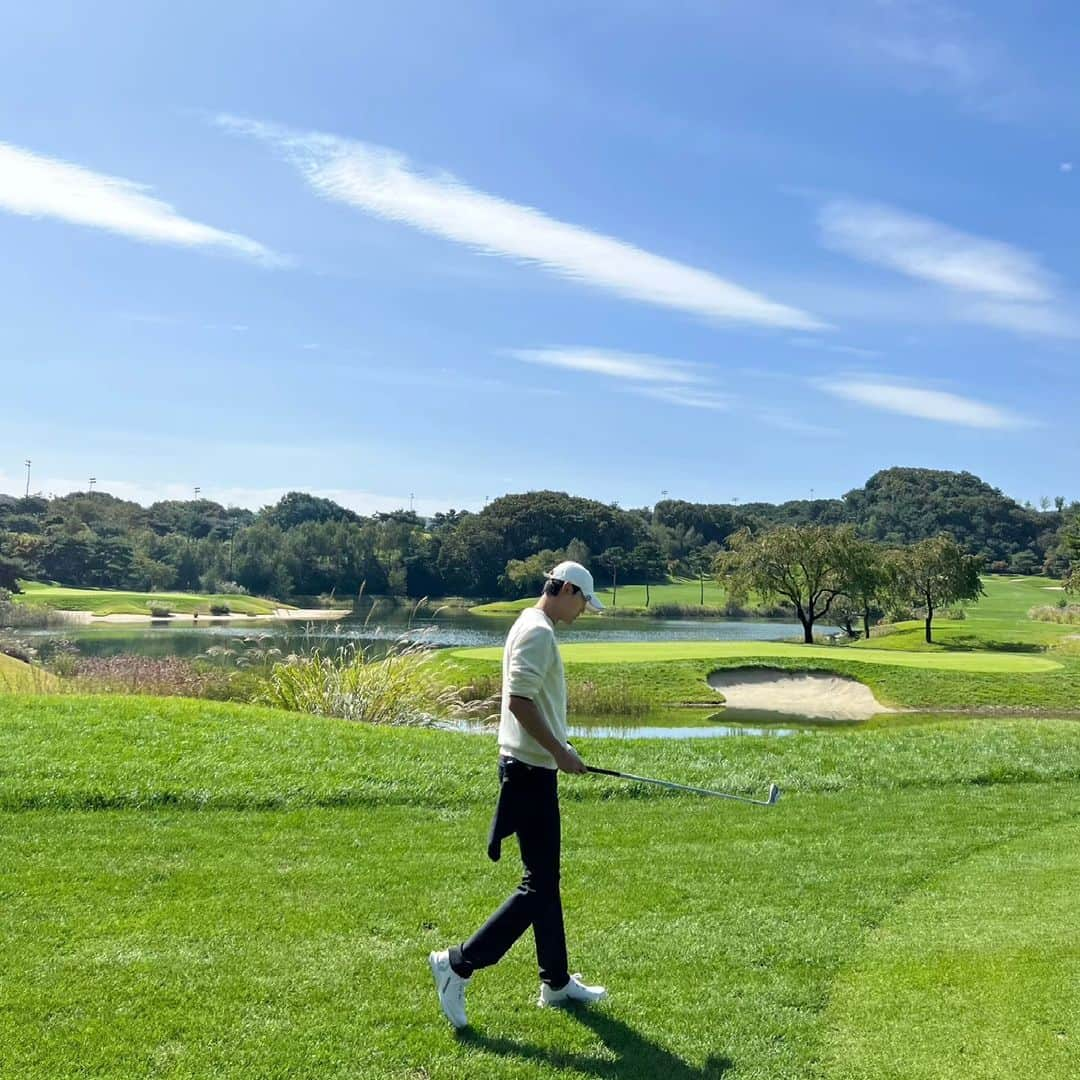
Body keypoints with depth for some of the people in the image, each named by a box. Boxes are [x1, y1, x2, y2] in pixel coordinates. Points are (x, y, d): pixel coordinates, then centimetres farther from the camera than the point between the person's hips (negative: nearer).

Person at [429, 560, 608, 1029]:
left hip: (533, 767, 11)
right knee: (539, 885, -6)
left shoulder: (532, 627, 16)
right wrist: (559, 750, -20)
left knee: (545, 879, 15)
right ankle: (459, 963, -3)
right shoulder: (538, 632, -16)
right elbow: (520, 699, -25)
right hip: (530, 769, -11)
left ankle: (557, 982, 25)